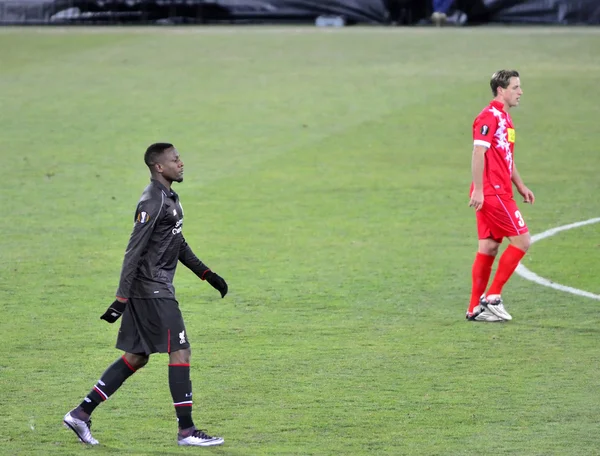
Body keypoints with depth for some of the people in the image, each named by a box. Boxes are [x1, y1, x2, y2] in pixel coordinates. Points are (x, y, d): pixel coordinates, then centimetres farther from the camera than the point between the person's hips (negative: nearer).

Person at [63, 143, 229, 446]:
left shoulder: (169, 198, 16)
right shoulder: (153, 202, -16)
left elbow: (178, 244, 27)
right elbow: (134, 251, -20)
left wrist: (207, 274, 25)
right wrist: (122, 299, -23)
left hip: (157, 289, 10)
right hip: (152, 290, -10)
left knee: (136, 357, 11)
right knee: (180, 353, -7)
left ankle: (81, 413, 13)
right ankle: (186, 431, -4)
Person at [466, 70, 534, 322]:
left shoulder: (504, 117, 18)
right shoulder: (489, 116, -13)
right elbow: (478, 153, -19)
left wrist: (520, 186, 22)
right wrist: (478, 190, -23)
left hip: (499, 192, 10)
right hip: (491, 193, -10)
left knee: (489, 246, 8)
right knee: (521, 240, -8)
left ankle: (475, 308, 9)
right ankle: (493, 297, -4)